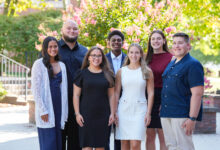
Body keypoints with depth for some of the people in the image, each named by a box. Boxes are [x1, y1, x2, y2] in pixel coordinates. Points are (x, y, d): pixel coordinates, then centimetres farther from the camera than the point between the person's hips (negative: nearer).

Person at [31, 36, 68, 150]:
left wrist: (65, 111, 10)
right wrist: (42, 110, -13)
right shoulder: (39, 64, -3)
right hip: (46, 108, -5)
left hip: (59, 107, 5)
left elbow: (64, 89, 15)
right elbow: (35, 89, -7)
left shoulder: (62, 65, 13)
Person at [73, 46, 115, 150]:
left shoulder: (108, 74, 9)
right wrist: (77, 113, -6)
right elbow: (76, 95, 2)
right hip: (86, 116, -2)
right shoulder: (82, 73, 2)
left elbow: (111, 95, 12)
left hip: (103, 115, 2)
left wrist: (112, 113, 5)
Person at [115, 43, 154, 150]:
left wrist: (148, 113, -3)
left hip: (140, 109, -2)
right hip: (124, 109, 2)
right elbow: (116, 93, 8)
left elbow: (150, 93, 3)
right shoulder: (121, 71, 7)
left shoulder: (147, 71, 4)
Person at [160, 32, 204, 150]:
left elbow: (197, 93, -15)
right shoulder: (170, 64, 19)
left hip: (182, 114, -8)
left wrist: (192, 118, -20)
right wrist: (162, 107, 16)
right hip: (166, 114, 8)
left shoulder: (193, 65, -8)